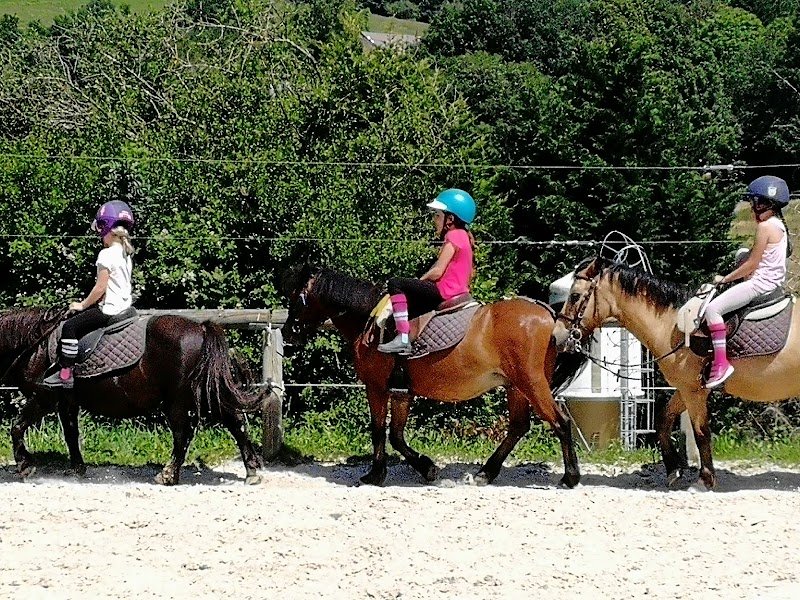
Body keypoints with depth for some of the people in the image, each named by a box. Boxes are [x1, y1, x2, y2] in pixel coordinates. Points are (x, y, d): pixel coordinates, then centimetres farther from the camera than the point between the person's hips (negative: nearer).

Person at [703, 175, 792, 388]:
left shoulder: (765, 227, -14)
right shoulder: (779, 226, 15)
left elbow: (752, 264, -15)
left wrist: (725, 279, -7)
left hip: (761, 283, -11)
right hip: (774, 282, 11)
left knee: (713, 308, -18)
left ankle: (721, 363, -25)